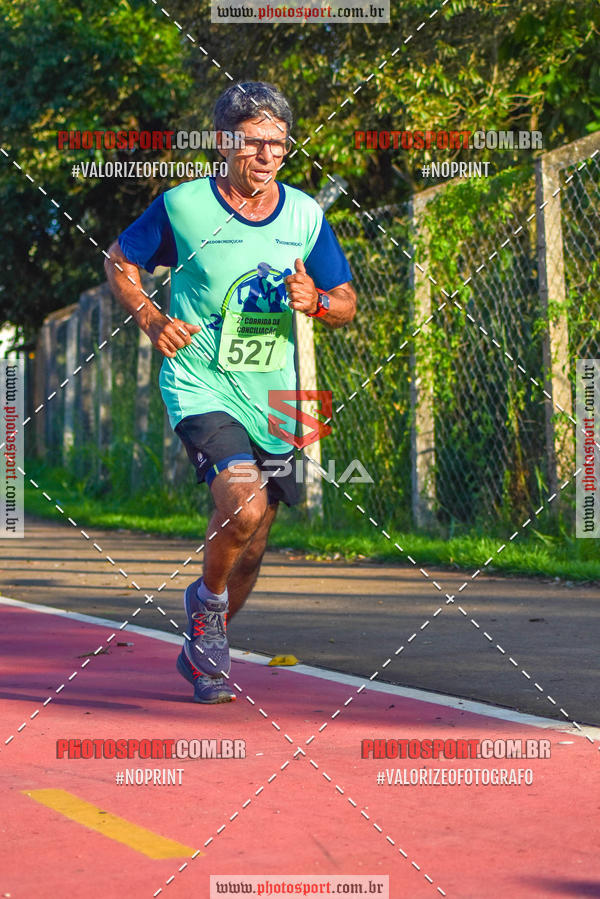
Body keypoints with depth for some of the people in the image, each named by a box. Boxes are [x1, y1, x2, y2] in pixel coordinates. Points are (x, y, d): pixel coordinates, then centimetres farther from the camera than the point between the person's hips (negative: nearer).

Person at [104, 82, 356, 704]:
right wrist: (150, 319, -8)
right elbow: (119, 261, 8)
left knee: (250, 553, 10)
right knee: (243, 507, -27)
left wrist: (314, 301, -12)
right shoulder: (183, 205, -6)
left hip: (274, 399, 4)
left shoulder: (305, 215, 3)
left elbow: (347, 303, 11)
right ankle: (206, 599, 5)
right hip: (200, 386, -4)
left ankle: (200, 652, 35)